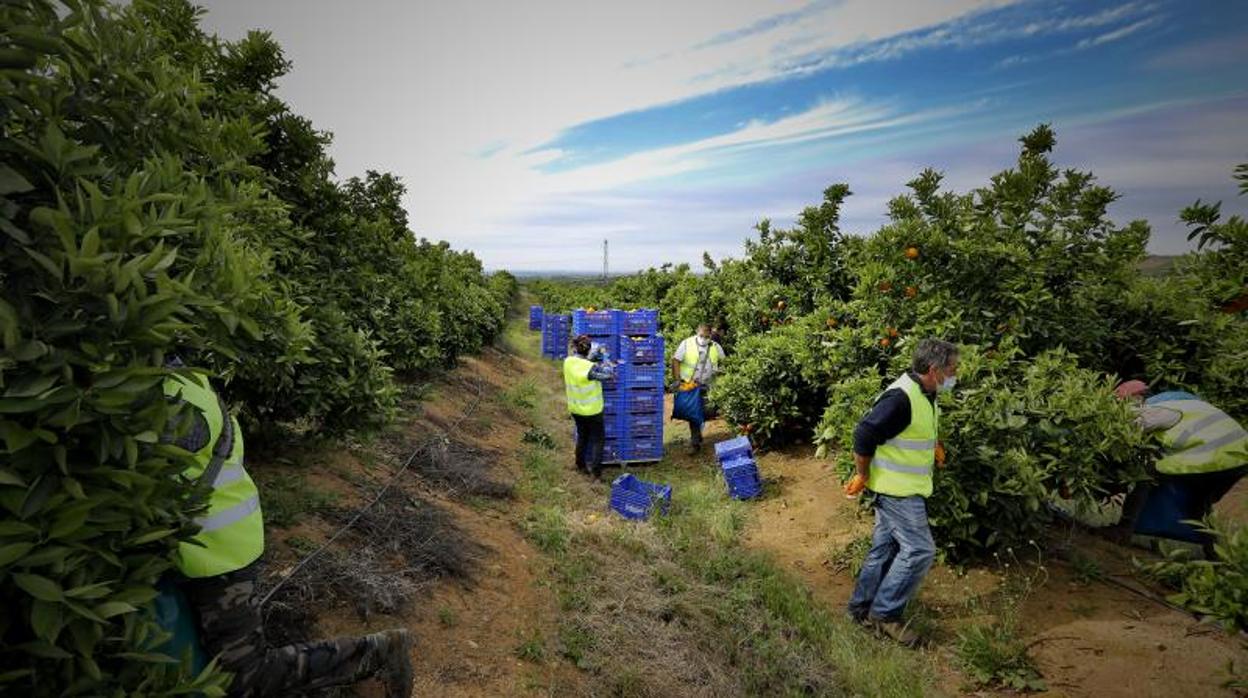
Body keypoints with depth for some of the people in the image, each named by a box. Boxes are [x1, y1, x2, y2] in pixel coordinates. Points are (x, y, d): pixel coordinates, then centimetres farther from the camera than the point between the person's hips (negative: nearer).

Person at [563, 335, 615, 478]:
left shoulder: (568, 362, -11)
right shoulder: (591, 368, -28)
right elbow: (610, 375, -16)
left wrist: (590, 359, 1)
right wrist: (603, 359, -6)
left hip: (575, 409, 6)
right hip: (592, 410, -6)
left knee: (582, 435, 25)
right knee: (598, 439, 13)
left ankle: (580, 464, 36)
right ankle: (595, 469, 15)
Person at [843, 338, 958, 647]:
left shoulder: (924, 394, 6)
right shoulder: (901, 397, -25)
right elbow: (864, 435, -25)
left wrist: (932, 444, 8)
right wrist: (863, 476, -15)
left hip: (906, 487, 10)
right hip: (897, 488, -10)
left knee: (885, 547, 16)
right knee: (919, 550, -5)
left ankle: (862, 607, 29)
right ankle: (885, 613, 9)